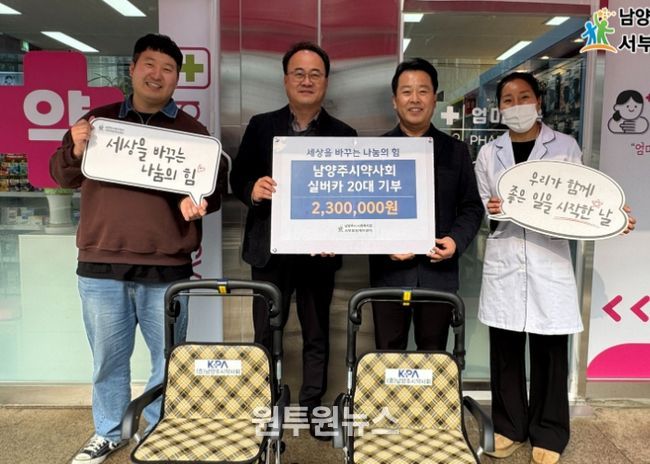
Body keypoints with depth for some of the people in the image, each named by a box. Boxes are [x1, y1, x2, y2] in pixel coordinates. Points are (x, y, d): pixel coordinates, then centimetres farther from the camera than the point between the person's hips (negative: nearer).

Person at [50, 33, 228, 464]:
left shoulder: (192, 130, 6)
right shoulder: (98, 119, 11)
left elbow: (216, 184, 4)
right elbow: (63, 175, 11)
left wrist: (196, 202, -18)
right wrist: (76, 150, -10)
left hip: (166, 267, -1)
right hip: (101, 264, 2)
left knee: (169, 357, 9)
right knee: (108, 357, 14)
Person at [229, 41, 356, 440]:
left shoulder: (344, 134, 4)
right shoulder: (261, 126, 6)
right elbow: (238, 176, 5)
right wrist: (252, 189, -18)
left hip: (318, 250, 0)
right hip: (270, 248, 1)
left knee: (317, 335, 13)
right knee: (265, 334, 9)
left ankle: (313, 407, 29)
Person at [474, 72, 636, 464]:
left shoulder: (566, 147, 4)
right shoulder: (489, 153, 8)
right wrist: (491, 210, -13)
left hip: (549, 263, -1)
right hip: (504, 264, 2)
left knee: (550, 353, 5)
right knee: (505, 351, 8)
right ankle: (510, 427, 26)